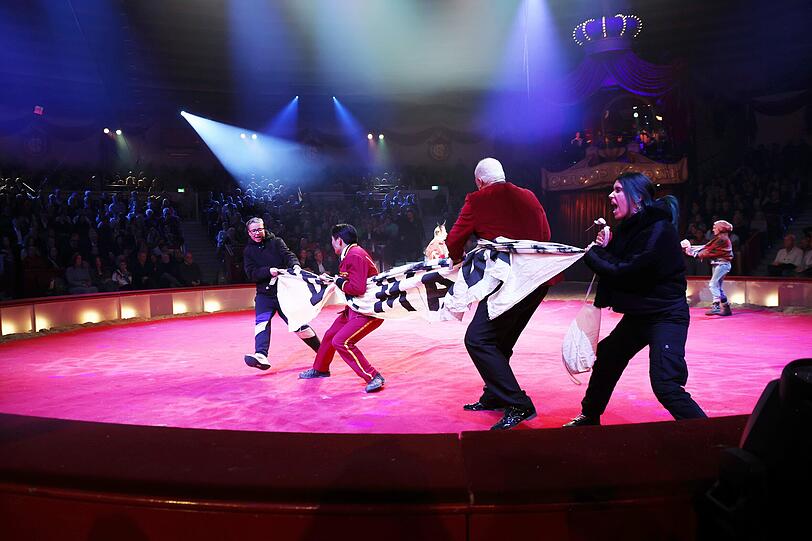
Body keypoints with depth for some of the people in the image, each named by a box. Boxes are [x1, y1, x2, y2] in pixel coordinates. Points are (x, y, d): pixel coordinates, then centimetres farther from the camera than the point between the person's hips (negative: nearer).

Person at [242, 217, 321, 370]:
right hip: (264, 294, 2)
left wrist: (295, 265, -34)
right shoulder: (248, 251, 9)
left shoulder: (276, 242, 5)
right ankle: (261, 356, -35)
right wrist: (268, 271, -22)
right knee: (261, 322, -22)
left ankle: (323, 351, 17)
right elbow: (251, 274, -3)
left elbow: (288, 255, -11)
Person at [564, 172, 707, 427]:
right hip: (638, 314, 10)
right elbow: (616, 266, 7)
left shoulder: (659, 229, -22)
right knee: (605, 359, 19)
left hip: (665, 316, -10)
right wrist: (605, 248, -10)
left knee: (665, 385, -20)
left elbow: (625, 274, -25)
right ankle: (589, 417, 37)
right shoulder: (629, 227, 6)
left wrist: (593, 254, -11)